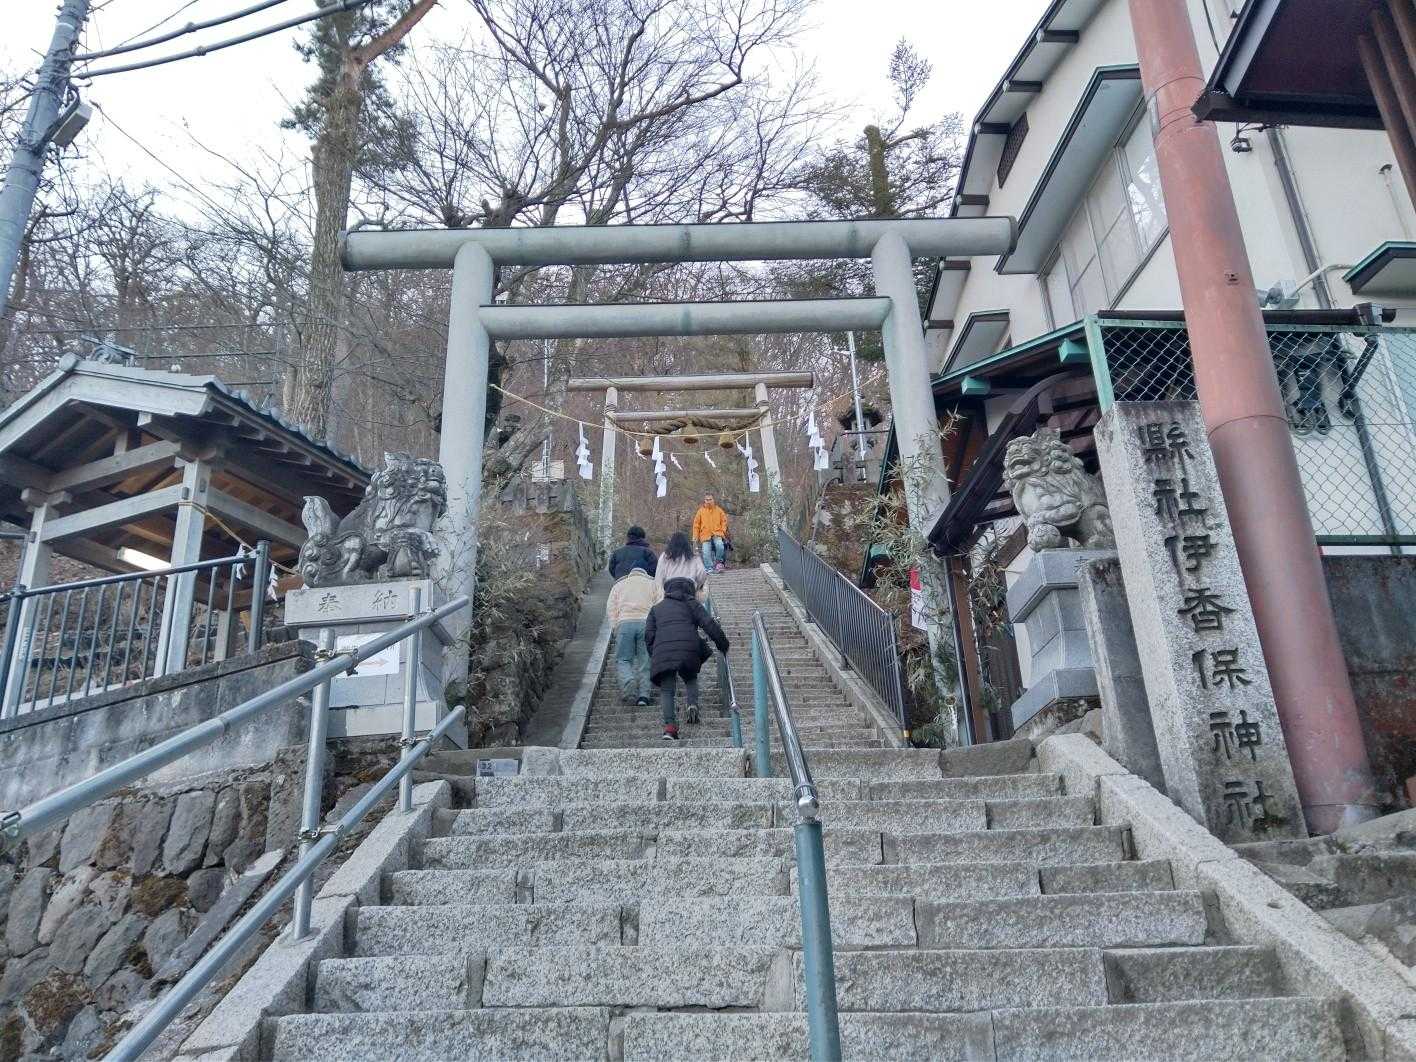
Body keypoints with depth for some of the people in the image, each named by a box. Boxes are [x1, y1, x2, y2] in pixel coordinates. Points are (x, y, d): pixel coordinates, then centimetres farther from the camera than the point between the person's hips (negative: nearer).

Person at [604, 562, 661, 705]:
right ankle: (644, 694, -5)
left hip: (624, 623, 0)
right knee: (645, 661, 5)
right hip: (646, 623, 0)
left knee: (622, 659, 5)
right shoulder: (653, 584, 22)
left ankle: (628, 682, -22)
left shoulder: (619, 585, 25)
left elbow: (610, 608, 14)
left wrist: (615, 627, 11)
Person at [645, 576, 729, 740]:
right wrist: (723, 644, 12)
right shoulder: (691, 604, 20)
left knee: (667, 689, 4)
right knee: (691, 678, 24)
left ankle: (669, 726, -15)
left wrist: (653, 655, 23)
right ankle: (692, 704, -5)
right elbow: (709, 625, 8)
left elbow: (649, 635, 17)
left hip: (663, 649, 1)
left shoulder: (656, 608, 27)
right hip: (689, 646, -1)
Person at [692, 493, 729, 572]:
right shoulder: (701, 511, 5)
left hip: (717, 534, 0)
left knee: (720, 546, -25)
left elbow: (724, 521, 13)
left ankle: (718, 562, -2)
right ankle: (709, 568, -1)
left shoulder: (718, 510, 7)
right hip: (705, 535, 0)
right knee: (706, 552, -10)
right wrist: (695, 536, 4)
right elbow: (696, 524, 8)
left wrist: (723, 531, 0)